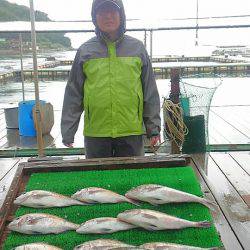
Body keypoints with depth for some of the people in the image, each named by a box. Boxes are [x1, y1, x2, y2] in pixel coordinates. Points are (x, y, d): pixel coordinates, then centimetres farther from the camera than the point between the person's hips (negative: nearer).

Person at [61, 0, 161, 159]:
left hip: (131, 132, 0)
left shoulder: (137, 48, 4)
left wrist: (154, 127, 4)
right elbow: (73, 94, 5)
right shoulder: (85, 51, 3)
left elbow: (150, 91, 6)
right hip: (95, 133, 0)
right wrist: (68, 132, 3)